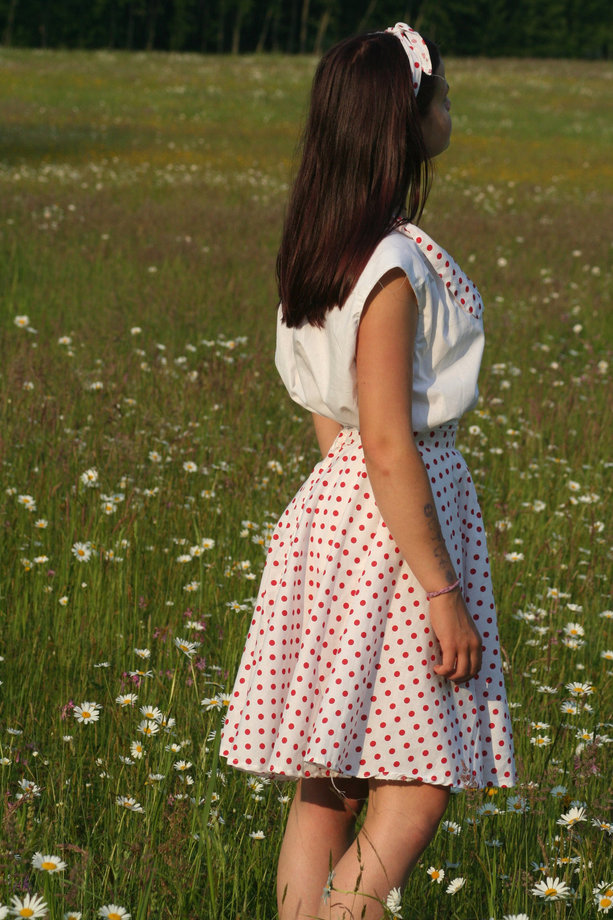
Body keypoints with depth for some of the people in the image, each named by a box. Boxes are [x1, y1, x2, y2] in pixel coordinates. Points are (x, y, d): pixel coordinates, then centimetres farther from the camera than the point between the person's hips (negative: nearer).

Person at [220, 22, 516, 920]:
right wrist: (442, 592, -17)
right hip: (391, 521, -9)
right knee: (416, 791, -3)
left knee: (326, 788, 11)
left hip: (334, 506, 9)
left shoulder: (325, 248, 8)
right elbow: (389, 447, -21)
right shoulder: (393, 266, -19)